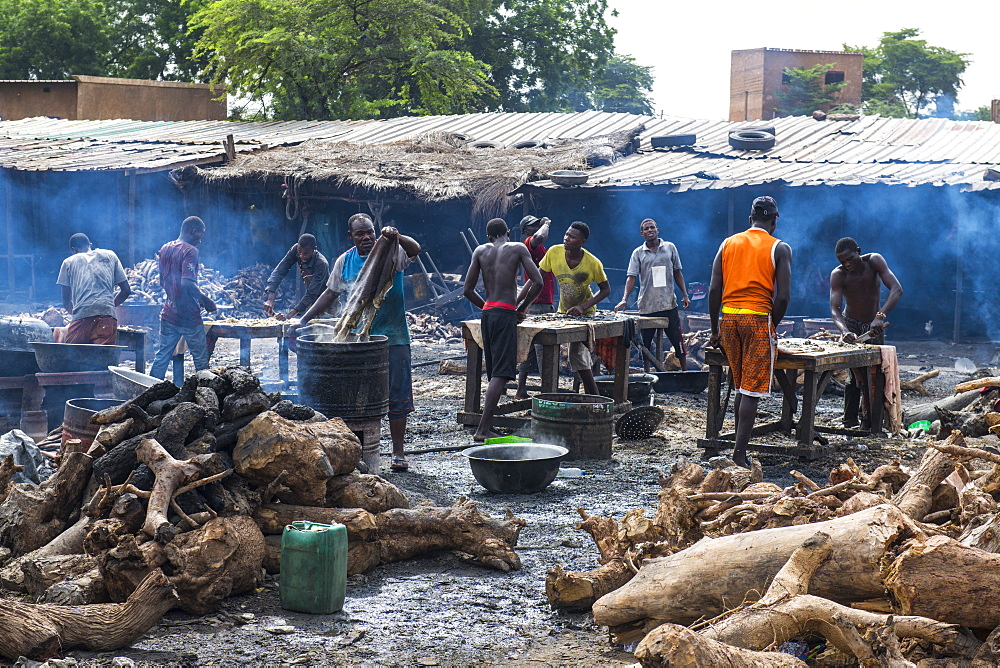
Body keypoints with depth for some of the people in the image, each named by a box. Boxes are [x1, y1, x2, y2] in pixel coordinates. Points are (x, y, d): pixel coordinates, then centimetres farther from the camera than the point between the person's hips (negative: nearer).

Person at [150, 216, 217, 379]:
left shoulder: (165, 249, 9)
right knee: (201, 359, 5)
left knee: (162, 356, 11)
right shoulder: (190, 251, -15)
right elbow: (187, 283, -26)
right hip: (188, 316, -7)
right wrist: (206, 300, -15)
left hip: (168, 314, 7)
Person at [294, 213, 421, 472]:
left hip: (392, 337, -3)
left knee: (397, 396, 1)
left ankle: (398, 453, 9)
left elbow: (414, 250, -22)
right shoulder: (344, 262, 7)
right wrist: (303, 321, 11)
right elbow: (330, 294, 15)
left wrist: (397, 237, -43)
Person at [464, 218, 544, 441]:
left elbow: (468, 290, 10)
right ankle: (482, 429, -19)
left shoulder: (480, 251, 12)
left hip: (487, 313, 5)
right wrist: (522, 308, 7)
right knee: (501, 373, -10)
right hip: (506, 314, -5)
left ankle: (488, 425, 11)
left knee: (494, 374, 12)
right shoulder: (518, 248, 4)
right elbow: (538, 282, -5)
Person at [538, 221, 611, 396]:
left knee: (577, 357, -15)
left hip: (585, 314, -4)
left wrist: (583, 307, -24)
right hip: (563, 312, 5)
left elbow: (606, 290, -11)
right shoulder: (554, 252, -16)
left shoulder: (593, 263, -23)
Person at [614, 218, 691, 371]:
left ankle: (685, 372, 14)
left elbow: (677, 273, 12)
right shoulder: (638, 253, 3)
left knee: (678, 341, 3)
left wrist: (685, 295, 5)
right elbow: (631, 277, -5)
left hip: (669, 304, 0)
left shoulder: (670, 248, 6)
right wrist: (624, 299, -18)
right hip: (647, 306, 0)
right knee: (645, 344, 6)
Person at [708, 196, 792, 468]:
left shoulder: (728, 244, 12)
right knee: (752, 390, -4)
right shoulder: (779, 249, 1)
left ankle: (740, 447, 17)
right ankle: (739, 454, -10)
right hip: (758, 316, -4)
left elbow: (714, 289, 7)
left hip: (728, 316, 4)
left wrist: (715, 329, 12)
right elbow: (783, 295, -8)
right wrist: (772, 325, 6)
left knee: (741, 387, 16)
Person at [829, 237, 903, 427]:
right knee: (855, 374, -13)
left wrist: (880, 315, -45)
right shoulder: (838, 275, -21)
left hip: (874, 324, 2)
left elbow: (897, 289, -30)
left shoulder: (874, 261, -19)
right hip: (851, 324, -2)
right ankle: (850, 422, -10)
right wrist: (844, 331, -49)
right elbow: (835, 309, -28)